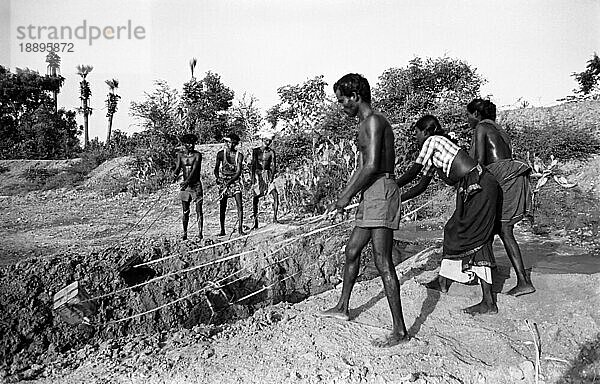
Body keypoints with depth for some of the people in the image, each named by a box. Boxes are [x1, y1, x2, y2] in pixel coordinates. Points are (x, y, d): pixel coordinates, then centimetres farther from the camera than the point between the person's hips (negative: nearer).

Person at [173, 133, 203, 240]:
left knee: (199, 210, -5)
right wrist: (175, 176, -26)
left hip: (196, 184, -3)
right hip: (185, 185, 3)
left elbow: (195, 169, -17)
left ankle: (200, 233, -2)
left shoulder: (197, 155, -5)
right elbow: (177, 168, -2)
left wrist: (188, 181, -33)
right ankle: (185, 233, 13)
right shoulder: (180, 155, 7)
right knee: (185, 211, 6)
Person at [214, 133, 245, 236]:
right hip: (223, 181, 1)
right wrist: (218, 178, -11)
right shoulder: (221, 154, 0)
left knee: (239, 205, -10)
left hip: (235, 180, -1)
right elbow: (216, 169, 8)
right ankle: (222, 230, 11)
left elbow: (238, 172, -10)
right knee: (222, 207, 1)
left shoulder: (239, 155, -5)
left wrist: (229, 182, -18)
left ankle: (240, 228, -4)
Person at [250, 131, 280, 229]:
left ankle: (274, 218, -10)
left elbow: (273, 166, -1)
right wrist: (252, 179, -10)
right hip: (257, 175, -1)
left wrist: (271, 178, -14)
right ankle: (256, 223, 6)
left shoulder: (271, 152, 3)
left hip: (268, 175, 1)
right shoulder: (256, 151, 1)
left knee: (275, 195, -16)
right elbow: (252, 165, -2)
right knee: (255, 199, -2)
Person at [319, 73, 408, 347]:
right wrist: (342, 198, 20)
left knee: (383, 263, -9)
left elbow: (371, 166, -20)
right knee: (352, 251, 18)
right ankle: (342, 308, 33)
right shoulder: (365, 124, 21)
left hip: (381, 192, -11)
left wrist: (346, 197, -12)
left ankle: (400, 330, -2)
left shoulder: (373, 121, -11)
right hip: (370, 195, 11)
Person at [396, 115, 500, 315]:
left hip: (478, 186, -10)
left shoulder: (433, 141, -3)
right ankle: (443, 281, 29)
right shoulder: (434, 155, 23)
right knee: (454, 231, 16)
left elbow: (412, 172, -4)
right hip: (473, 188, 10)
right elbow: (422, 185, 23)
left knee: (474, 240, -9)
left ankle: (489, 302, -7)